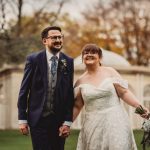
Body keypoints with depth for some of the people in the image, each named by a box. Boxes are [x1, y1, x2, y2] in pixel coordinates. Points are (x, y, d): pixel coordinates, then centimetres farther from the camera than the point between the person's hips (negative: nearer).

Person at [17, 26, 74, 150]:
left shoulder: (68, 62, 1)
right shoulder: (33, 59, -3)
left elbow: (70, 93, 1)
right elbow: (24, 90, -1)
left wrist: (67, 122, -5)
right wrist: (22, 119, -4)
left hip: (59, 119, 2)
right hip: (38, 118, -2)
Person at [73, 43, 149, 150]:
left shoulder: (110, 72, 1)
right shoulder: (80, 81, 7)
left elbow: (124, 92, -2)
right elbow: (77, 106, 9)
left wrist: (139, 106, -14)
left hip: (114, 121, -2)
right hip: (93, 125, 2)